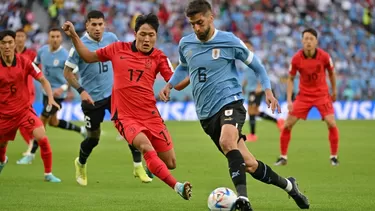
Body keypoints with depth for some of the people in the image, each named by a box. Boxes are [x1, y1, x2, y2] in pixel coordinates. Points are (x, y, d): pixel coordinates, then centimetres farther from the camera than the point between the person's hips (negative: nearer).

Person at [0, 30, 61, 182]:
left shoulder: (24, 62, -9)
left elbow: (43, 80, -3)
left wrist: (50, 98, -17)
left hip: (24, 110, -1)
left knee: (41, 136, -22)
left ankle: (48, 173, -7)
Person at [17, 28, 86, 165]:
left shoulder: (65, 56, -20)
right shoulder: (42, 50, -3)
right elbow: (35, 64, 17)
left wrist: (62, 88, -31)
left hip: (57, 93, -7)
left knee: (42, 121, -6)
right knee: (53, 122, 19)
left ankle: (31, 155, 2)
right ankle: (81, 130, 38)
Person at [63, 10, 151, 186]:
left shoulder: (111, 38, -2)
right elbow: (67, 72, -10)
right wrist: (81, 90, -20)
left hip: (113, 92, 3)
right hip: (92, 98, -3)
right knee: (93, 138, 8)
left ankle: (138, 166, -3)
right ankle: (80, 164, 38)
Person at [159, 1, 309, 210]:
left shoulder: (229, 41, -5)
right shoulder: (185, 44, 6)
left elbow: (256, 65, 7)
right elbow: (184, 67, 28)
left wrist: (268, 90, -5)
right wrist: (169, 85, 11)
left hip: (230, 102, -4)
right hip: (207, 114, 4)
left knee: (227, 142, -37)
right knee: (248, 164, 2)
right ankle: (288, 185, 25)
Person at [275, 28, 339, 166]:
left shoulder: (324, 56, -14)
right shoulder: (296, 58, -14)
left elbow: (331, 73, 6)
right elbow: (290, 79, -2)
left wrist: (334, 91, 13)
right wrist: (289, 100, -9)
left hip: (322, 94, -1)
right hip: (304, 95, 1)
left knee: (331, 123, -15)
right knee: (287, 125, -5)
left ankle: (333, 156, 2)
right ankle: (283, 157, 9)